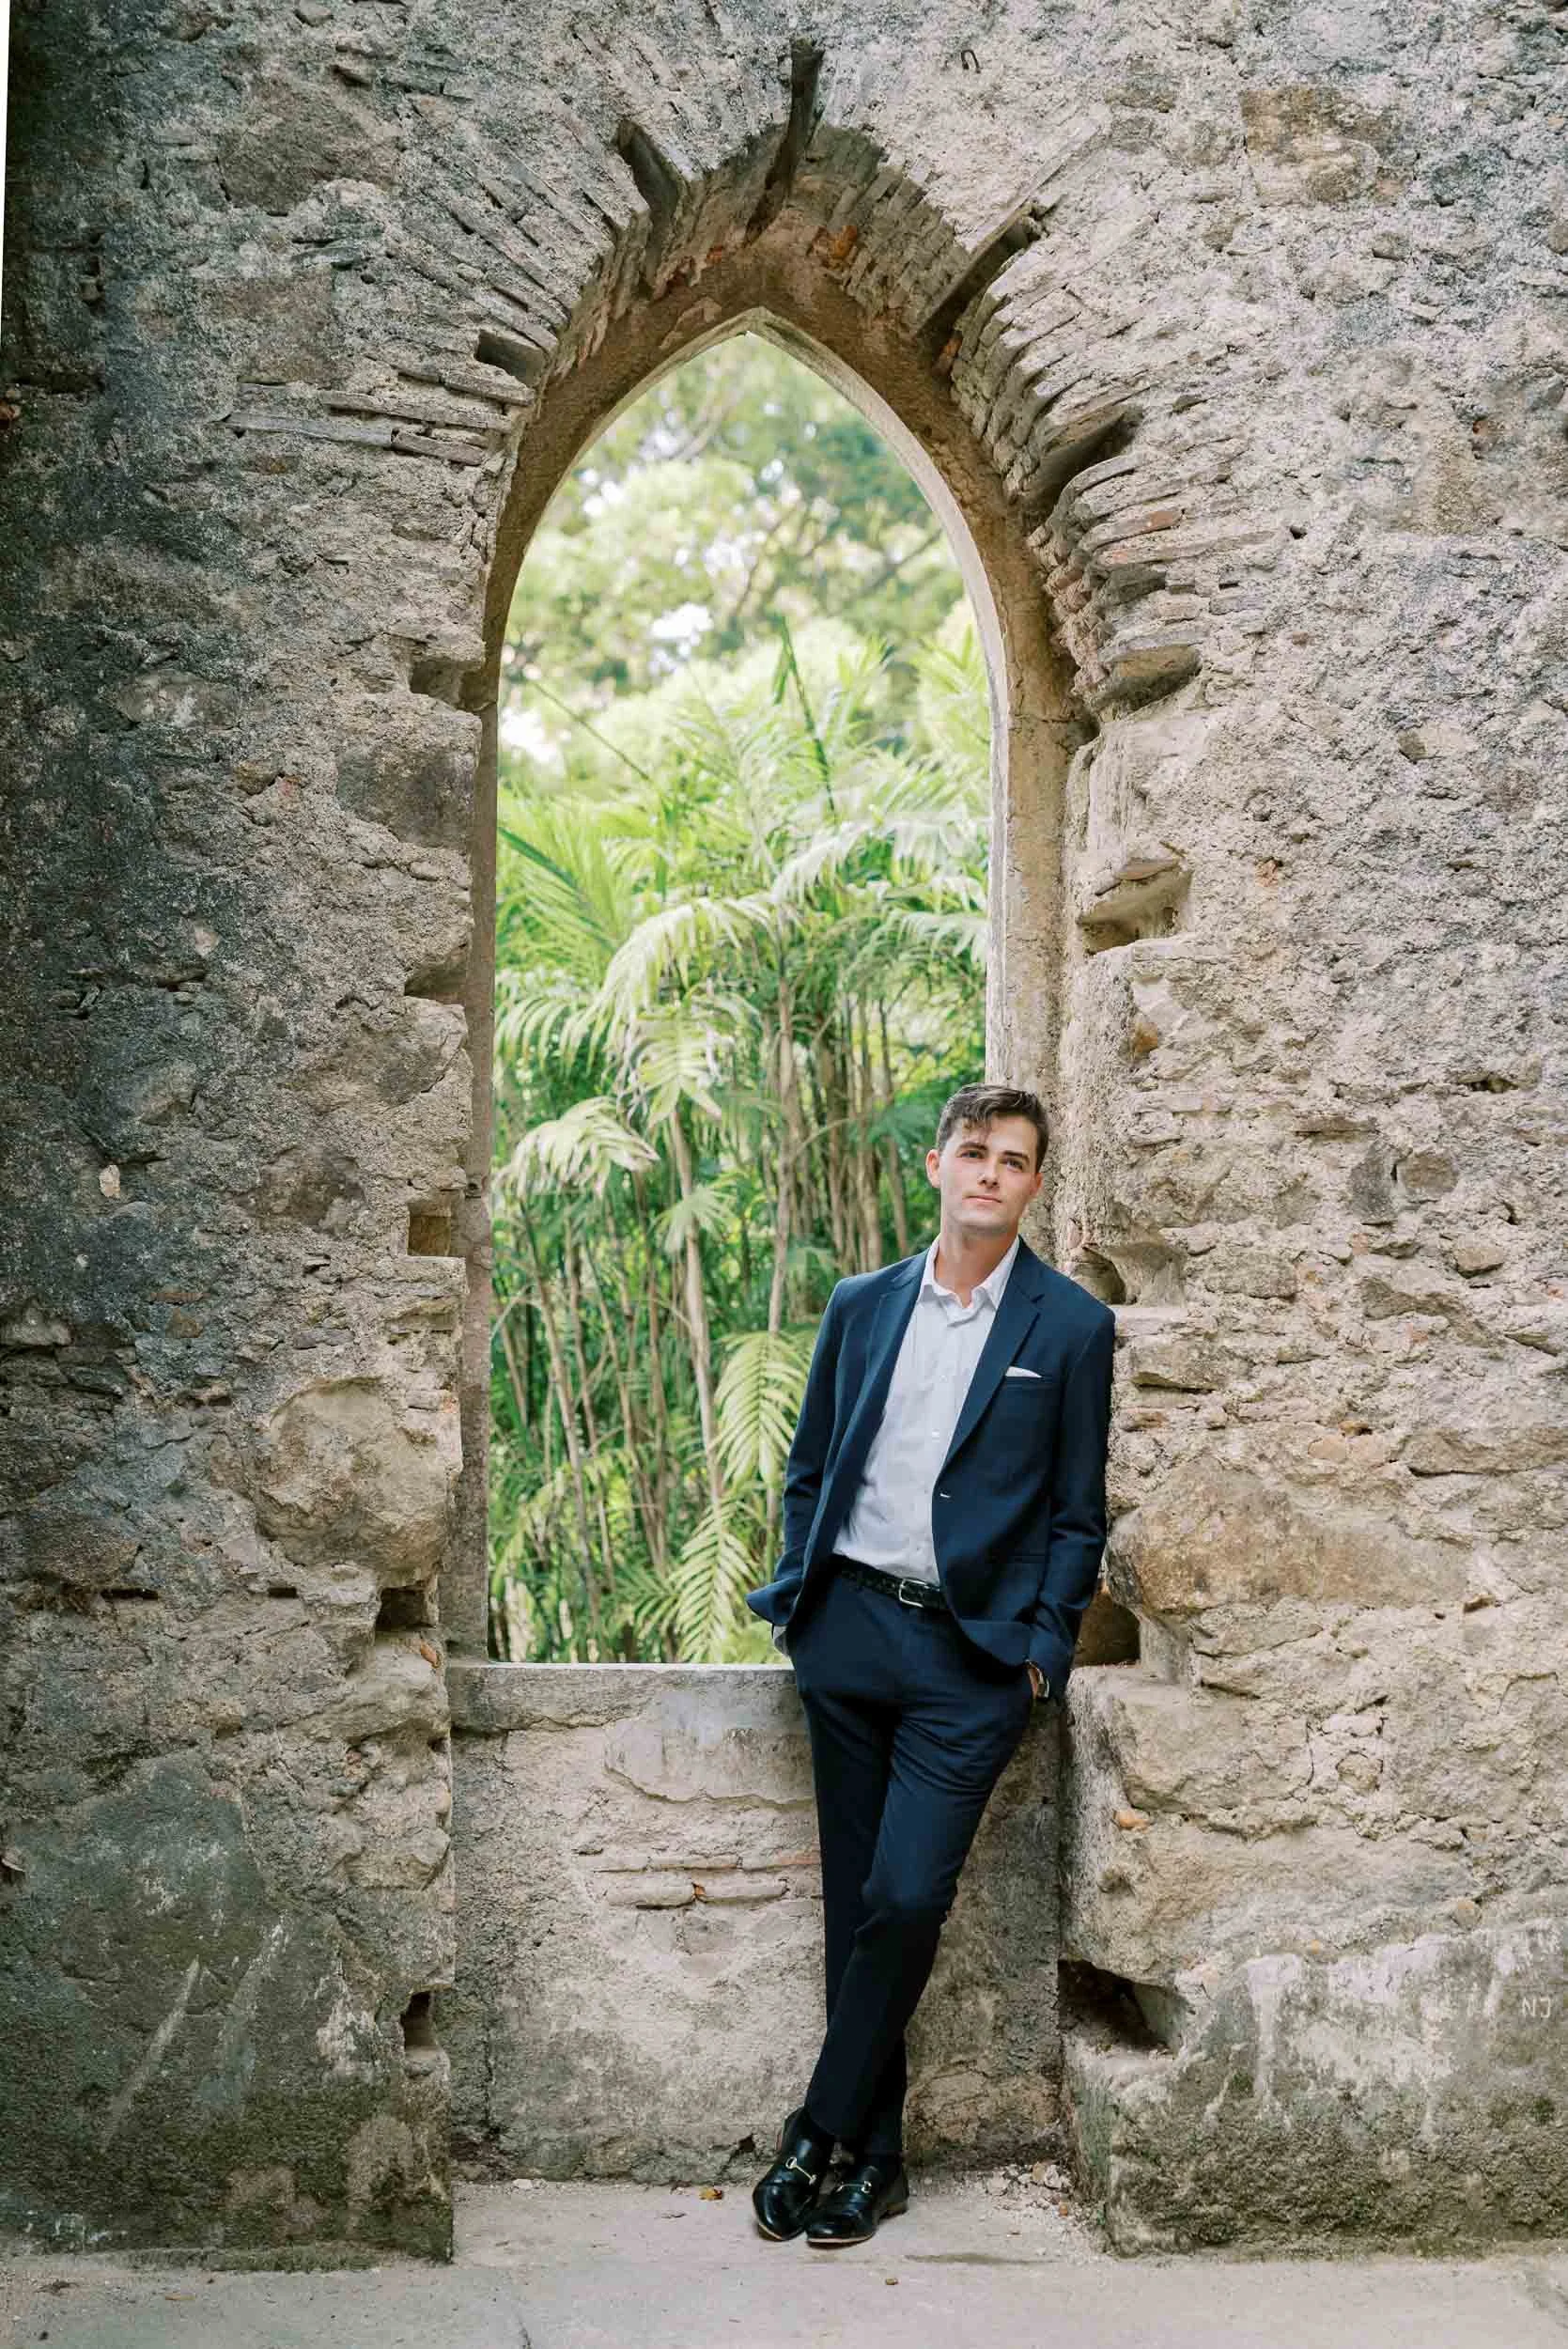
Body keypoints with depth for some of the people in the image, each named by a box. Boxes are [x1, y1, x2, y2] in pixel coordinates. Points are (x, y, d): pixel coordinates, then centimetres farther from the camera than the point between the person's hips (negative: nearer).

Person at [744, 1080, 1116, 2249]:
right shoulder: (862, 1305, 9)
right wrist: (796, 1594, 7)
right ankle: (872, 2159, 17)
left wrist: (1043, 1648, -5)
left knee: (908, 1899, -11)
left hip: (971, 1651, -3)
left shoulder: (1073, 1326, 0)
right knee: (855, 1902, 7)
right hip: (850, 1629, 4)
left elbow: (1077, 1513, 2)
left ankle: (819, 2139, 3)